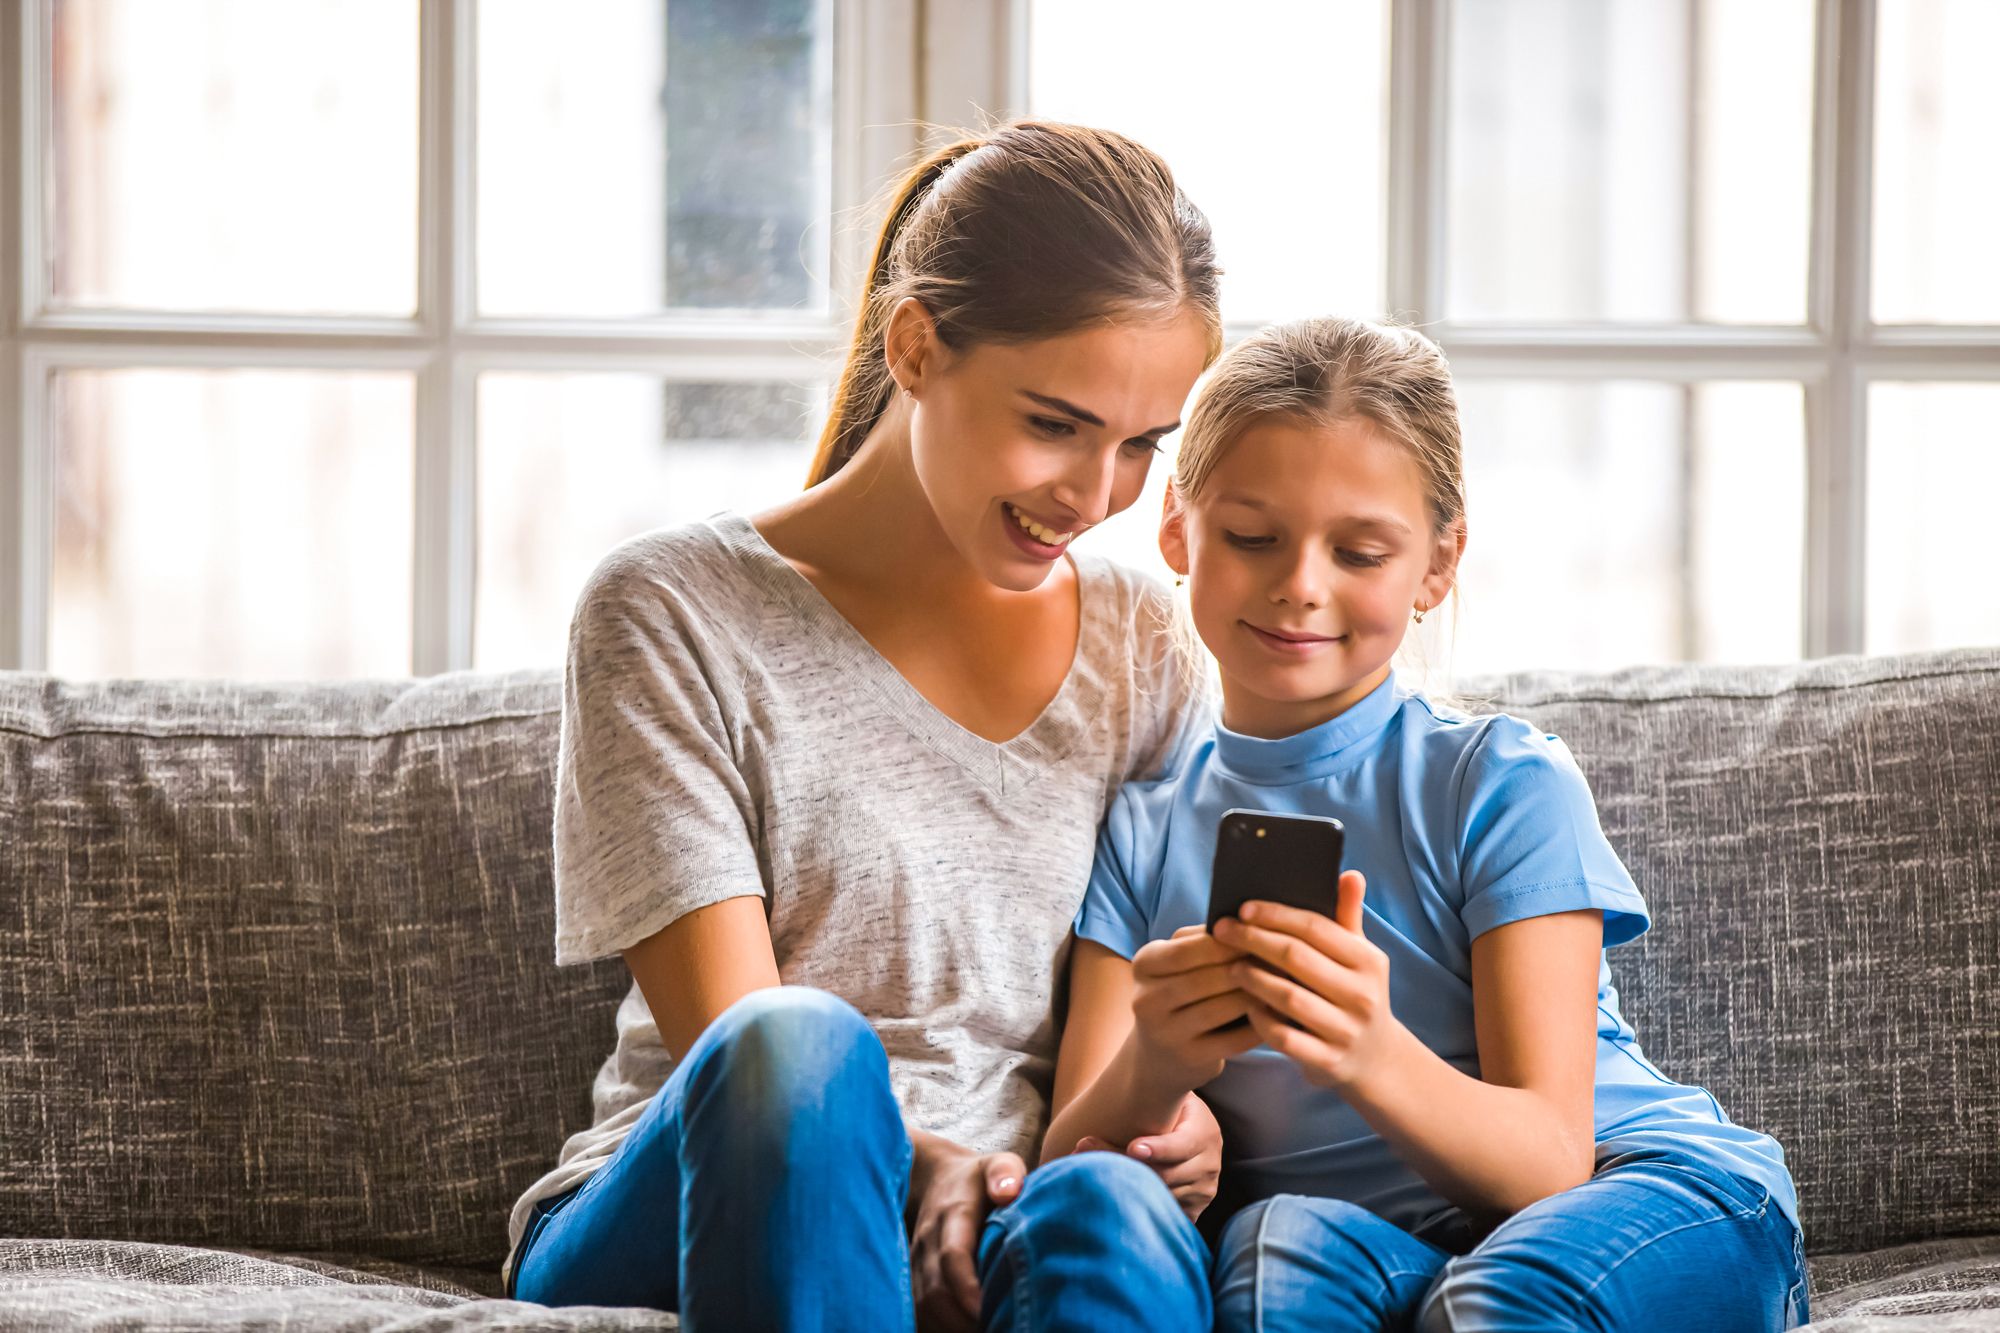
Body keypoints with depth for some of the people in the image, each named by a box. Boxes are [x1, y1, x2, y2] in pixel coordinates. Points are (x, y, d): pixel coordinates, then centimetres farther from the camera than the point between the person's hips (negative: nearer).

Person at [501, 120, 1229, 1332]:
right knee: (799, 1045, -38)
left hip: (994, 1234, 2)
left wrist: (1176, 1108, -5)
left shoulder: (1140, 641, 13)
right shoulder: (673, 612, -2)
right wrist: (923, 1162, -27)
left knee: (1116, 1204, -35)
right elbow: (733, 1040, -8)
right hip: (667, 1223, -2)